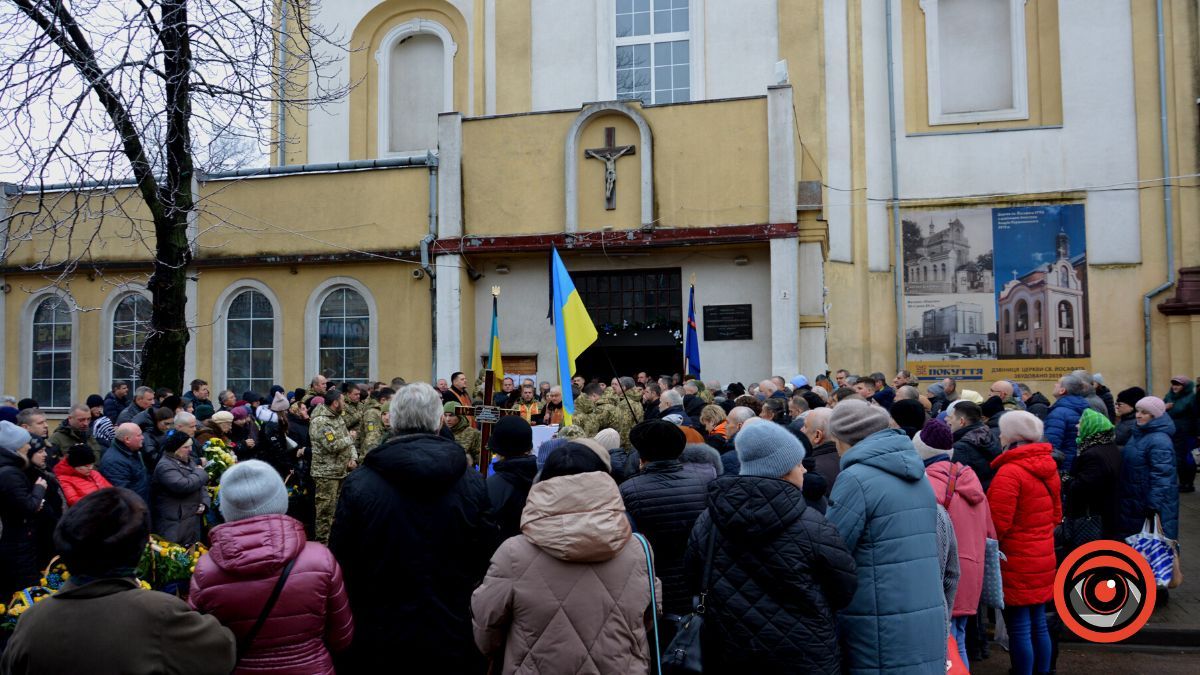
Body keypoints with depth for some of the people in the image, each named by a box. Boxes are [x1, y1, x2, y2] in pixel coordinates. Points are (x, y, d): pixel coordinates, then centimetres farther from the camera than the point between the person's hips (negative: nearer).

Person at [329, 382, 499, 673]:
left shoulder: (358, 484, -13)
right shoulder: (474, 484, -10)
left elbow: (339, 561, -7)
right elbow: (487, 559, -4)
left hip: (377, 641, 0)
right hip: (451, 639, 1)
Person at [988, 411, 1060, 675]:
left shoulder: (1009, 472, -19)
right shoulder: (1048, 467, 7)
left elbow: (998, 524, -20)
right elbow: (1056, 513, 17)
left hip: (1016, 563, -8)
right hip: (1042, 559, 8)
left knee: (1019, 628, -1)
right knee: (1038, 624, 16)